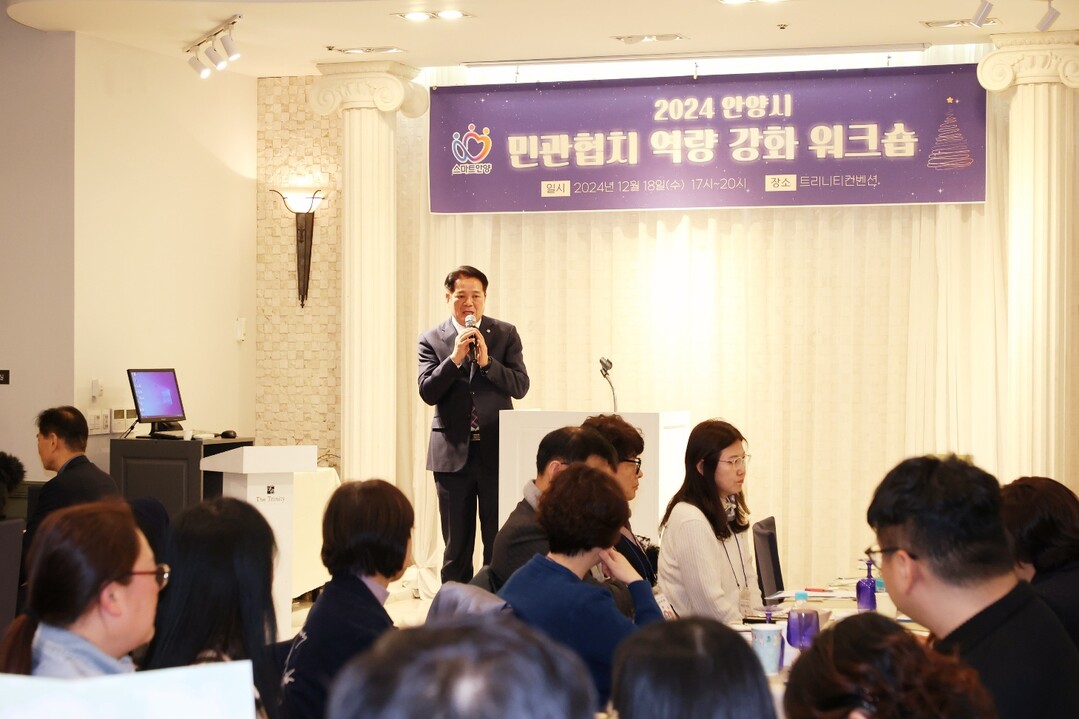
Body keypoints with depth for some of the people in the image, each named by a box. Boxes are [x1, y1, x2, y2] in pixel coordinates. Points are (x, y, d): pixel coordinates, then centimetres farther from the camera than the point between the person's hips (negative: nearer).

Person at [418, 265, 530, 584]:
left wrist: (486, 361, -17)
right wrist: (455, 357, -17)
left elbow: (520, 386, -3)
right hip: (452, 453, 0)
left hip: (497, 451, 0)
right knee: (456, 546, 8)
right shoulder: (431, 339, 4)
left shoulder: (506, 334, 5)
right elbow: (427, 392, -6)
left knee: (500, 544, 2)